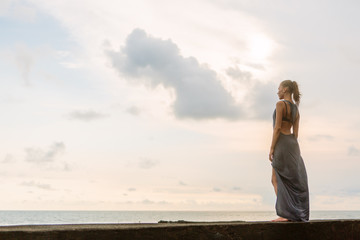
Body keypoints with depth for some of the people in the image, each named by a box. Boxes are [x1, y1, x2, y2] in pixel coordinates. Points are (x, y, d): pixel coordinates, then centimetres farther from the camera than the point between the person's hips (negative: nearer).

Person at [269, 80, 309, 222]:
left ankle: (285, 214, -7)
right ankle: (296, 213, 9)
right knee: (292, 180, 12)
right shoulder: (296, 109, 16)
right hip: (293, 144, 8)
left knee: (278, 180, -4)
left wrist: (272, 148, -13)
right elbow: (296, 133, 15)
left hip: (282, 143, -8)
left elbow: (277, 127, -14)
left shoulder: (281, 104, -8)